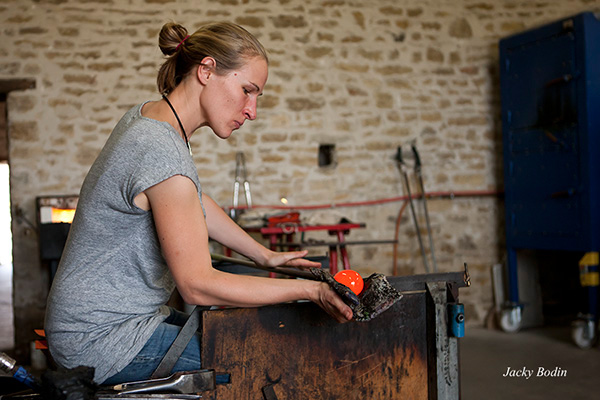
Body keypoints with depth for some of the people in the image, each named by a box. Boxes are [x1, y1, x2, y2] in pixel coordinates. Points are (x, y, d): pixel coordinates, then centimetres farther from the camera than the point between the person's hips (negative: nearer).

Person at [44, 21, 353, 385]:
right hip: (101, 342, -10)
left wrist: (266, 256, 18)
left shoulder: (148, 116, 4)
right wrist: (309, 290, -21)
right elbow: (198, 285, -24)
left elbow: (195, 204, 18)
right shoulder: (163, 154, -27)